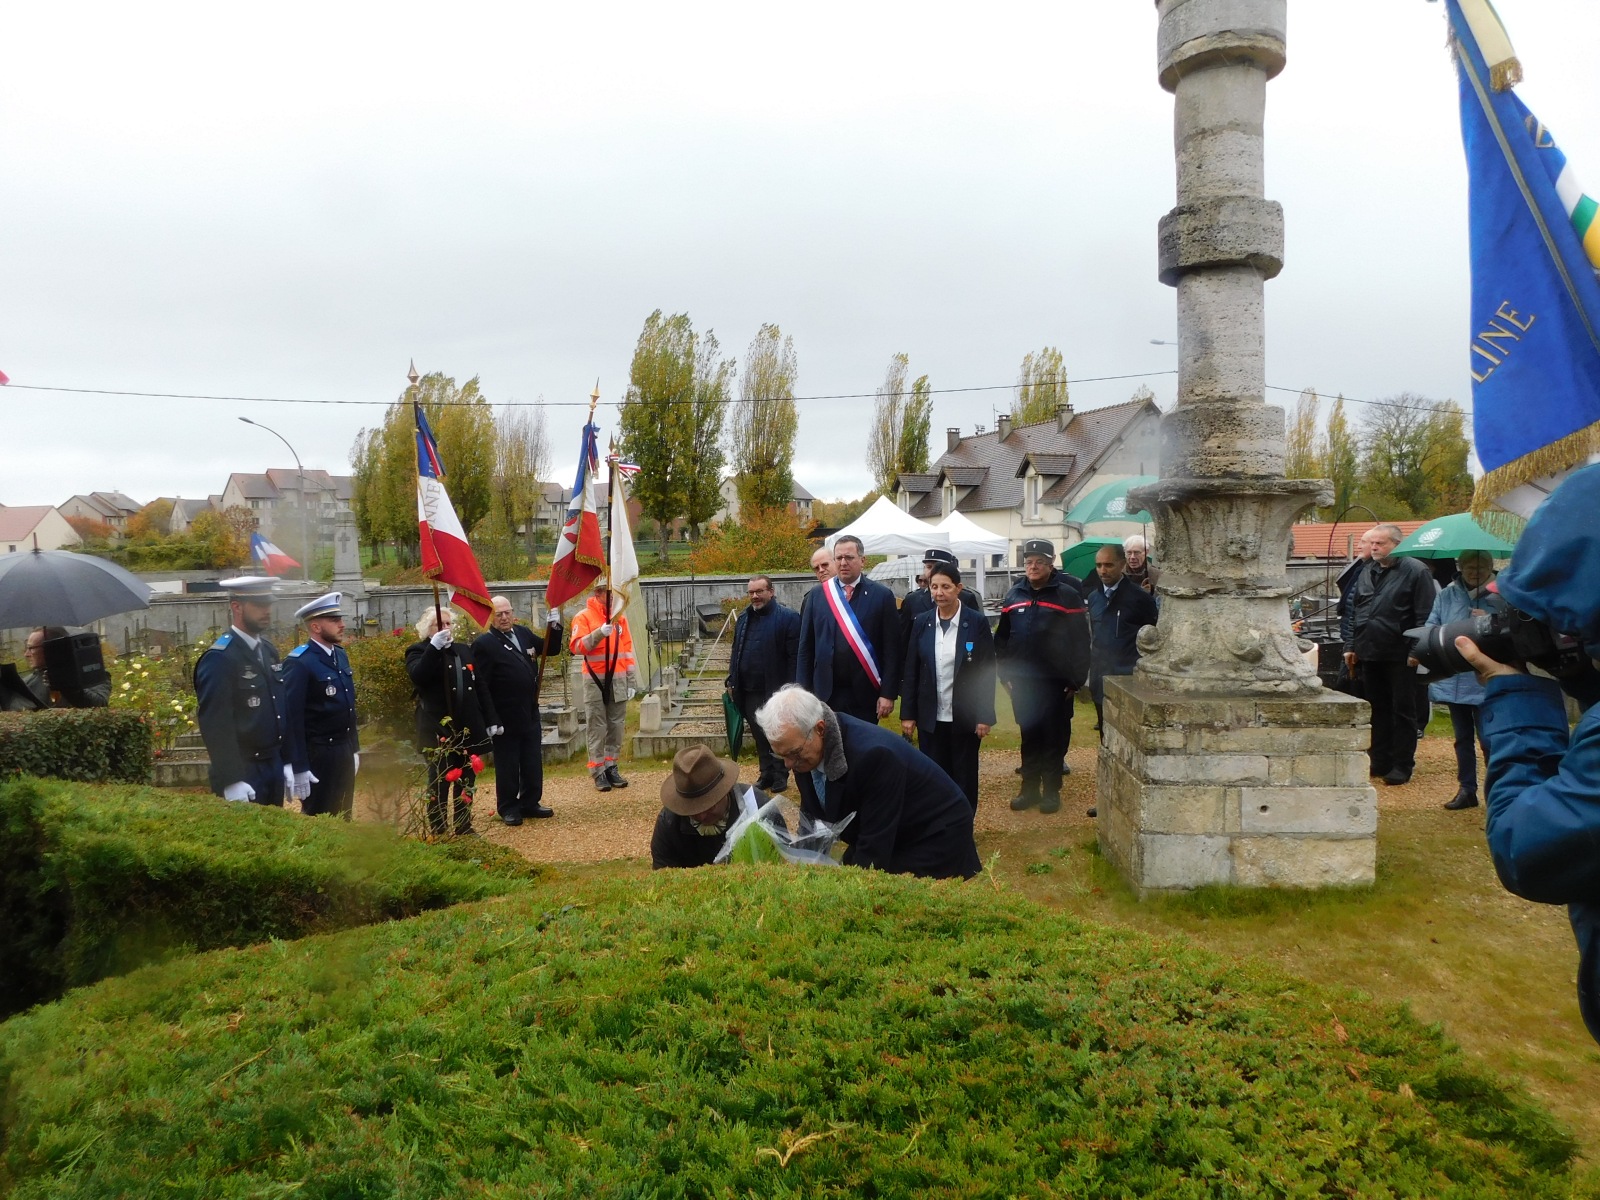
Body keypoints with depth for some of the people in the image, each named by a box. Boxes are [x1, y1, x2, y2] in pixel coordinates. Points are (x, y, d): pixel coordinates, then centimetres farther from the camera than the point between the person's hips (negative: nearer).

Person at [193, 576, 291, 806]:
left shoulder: (269, 650, 10)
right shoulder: (219, 659, -15)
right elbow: (215, 724, -19)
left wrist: (287, 761, 13)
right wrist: (231, 780, -21)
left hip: (274, 767, 7)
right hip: (242, 771, -7)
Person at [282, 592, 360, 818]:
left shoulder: (340, 655, 8)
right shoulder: (299, 663, -18)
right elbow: (292, 717, -20)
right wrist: (298, 767, -21)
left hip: (344, 751, 8)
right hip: (318, 755, -8)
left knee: (343, 819, 16)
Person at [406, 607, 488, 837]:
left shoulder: (464, 650, 15)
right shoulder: (419, 651, 0)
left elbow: (478, 687, 17)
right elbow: (418, 676, -23)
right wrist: (434, 646, -28)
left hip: (467, 727, 5)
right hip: (438, 728, -5)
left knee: (467, 779, 10)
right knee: (439, 781, 0)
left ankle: (464, 827, 20)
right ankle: (438, 831, 8)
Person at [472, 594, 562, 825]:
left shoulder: (523, 633, 8)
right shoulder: (483, 644, -12)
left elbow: (551, 649, 19)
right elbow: (481, 685, -17)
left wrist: (554, 627, 0)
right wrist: (491, 720, -20)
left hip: (530, 714, 6)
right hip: (505, 718, -6)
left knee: (533, 763, 14)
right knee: (507, 766, 5)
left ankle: (530, 803, 27)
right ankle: (508, 808, 18)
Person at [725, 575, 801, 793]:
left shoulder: (788, 618, -10)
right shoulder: (744, 619, 12)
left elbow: (795, 656, -13)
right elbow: (736, 652, 17)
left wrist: (790, 689, -17)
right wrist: (732, 681, 12)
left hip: (776, 690, -6)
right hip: (750, 690, 6)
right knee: (759, 734, 13)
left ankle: (780, 775, 19)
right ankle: (766, 773, 25)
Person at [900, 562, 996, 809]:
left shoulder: (977, 622, -5)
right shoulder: (922, 623, 2)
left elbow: (987, 672, -5)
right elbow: (910, 672, 4)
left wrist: (985, 716, -8)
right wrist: (907, 714, 1)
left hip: (965, 717, -2)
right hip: (930, 717, 2)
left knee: (964, 779, 8)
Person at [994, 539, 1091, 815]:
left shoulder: (1068, 596, -6)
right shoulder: (1014, 596, 7)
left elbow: (1080, 641, -8)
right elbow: (1001, 638, 10)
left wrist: (1077, 679, -11)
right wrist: (1005, 674, 5)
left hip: (1055, 682, -3)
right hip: (1022, 681, 4)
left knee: (1054, 738, 6)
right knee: (1029, 737, 12)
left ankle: (1051, 791, 16)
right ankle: (1029, 788, 21)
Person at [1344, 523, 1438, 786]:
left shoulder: (1415, 571, -6)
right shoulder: (1366, 574, 15)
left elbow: (1425, 616, -10)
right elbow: (1354, 613, 19)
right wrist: (1351, 646, 14)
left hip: (1400, 655, -6)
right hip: (1370, 653, 6)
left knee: (1402, 712, 2)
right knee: (1377, 710, 12)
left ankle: (1402, 766, 9)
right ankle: (1379, 761, 21)